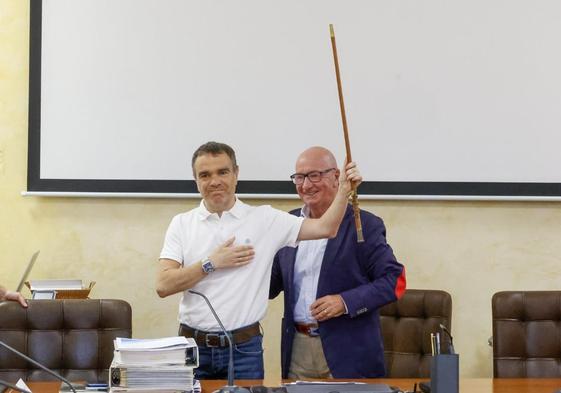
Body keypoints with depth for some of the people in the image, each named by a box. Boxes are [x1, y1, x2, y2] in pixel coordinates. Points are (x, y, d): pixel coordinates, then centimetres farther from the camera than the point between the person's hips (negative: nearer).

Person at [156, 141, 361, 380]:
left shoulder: (263, 219, 0)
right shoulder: (182, 224, 3)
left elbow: (324, 228, -5)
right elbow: (163, 286, -5)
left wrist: (344, 190, -18)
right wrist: (211, 264, -11)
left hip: (244, 348, -1)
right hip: (194, 345, 1)